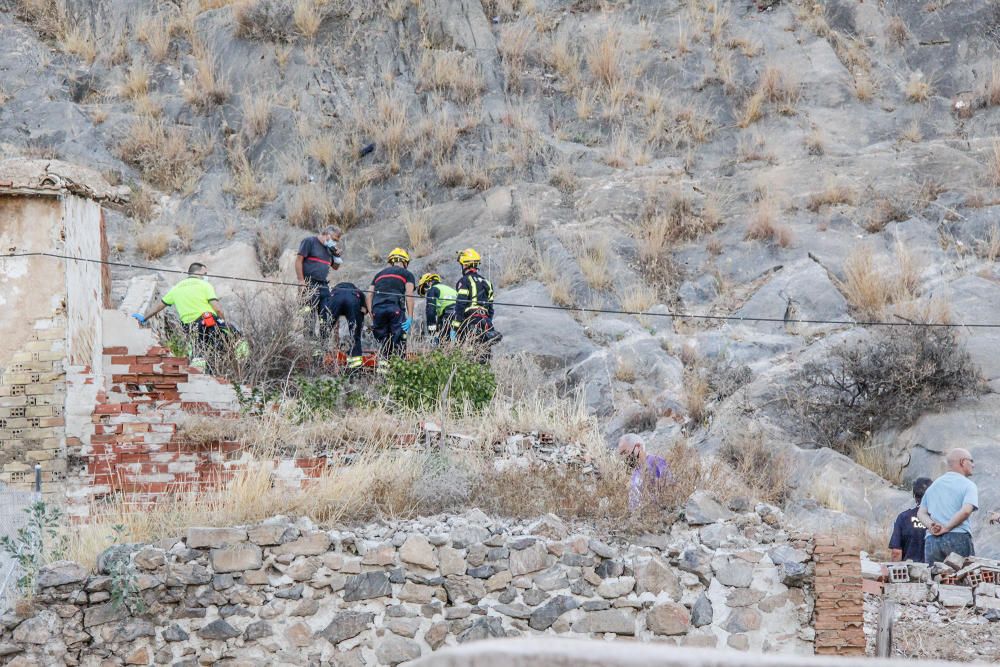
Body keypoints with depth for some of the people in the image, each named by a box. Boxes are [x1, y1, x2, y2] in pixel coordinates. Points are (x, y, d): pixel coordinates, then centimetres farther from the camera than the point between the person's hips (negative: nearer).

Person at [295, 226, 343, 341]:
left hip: (324, 287, 8)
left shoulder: (328, 248, 22)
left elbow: (336, 267, 30)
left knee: (328, 318, 4)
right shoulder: (309, 241, 0)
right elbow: (298, 260, -7)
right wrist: (301, 281, -15)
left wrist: (337, 255, 10)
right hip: (310, 286, -8)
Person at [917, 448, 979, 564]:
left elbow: (921, 513, 14)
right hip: (959, 537, -5)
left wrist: (931, 526, -3)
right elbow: (966, 511, -14)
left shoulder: (933, 485, 22)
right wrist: (946, 528, -9)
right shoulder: (968, 485, 2)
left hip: (931, 540, 5)